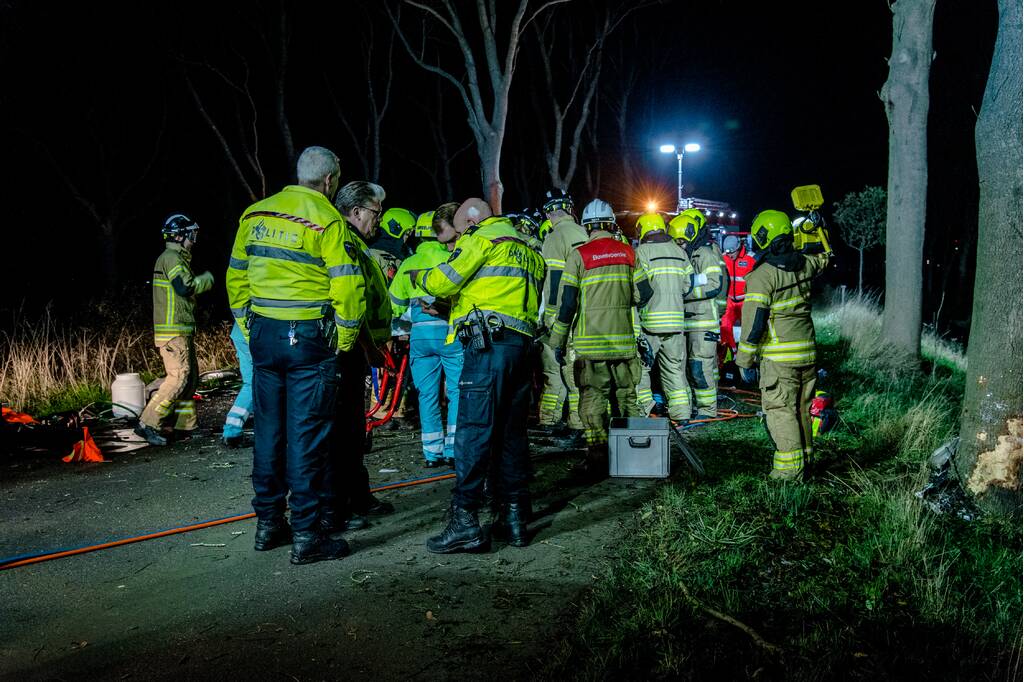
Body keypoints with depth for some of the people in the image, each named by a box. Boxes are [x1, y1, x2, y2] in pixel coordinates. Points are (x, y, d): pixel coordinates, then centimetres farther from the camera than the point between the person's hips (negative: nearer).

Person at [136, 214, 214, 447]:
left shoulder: (177, 257, 21)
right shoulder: (171, 257, -12)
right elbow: (186, 287, -23)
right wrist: (207, 279, -8)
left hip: (181, 331, 11)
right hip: (173, 331, -11)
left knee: (191, 375, 12)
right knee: (178, 377, -13)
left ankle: (185, 426, 17)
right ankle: (147, 424, -11)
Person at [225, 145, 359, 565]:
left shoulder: (254, 215, 10)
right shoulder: (326, 219, -9)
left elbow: (236, 276, 15)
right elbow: (347, 285, -14)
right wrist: (345, 341, -3)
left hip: (263, 334, 6)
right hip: (309, 337, -6)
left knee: (269, 430, 14)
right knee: (306, 435, -1)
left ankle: (268, 523, 24)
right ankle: (306, 536, 4)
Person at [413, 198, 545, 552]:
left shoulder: (483, 237, 2)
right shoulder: (526, 248, 27)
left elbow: (444, 281, -4)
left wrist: (419, 275, 17)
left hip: (488, 344, -8)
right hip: (522, 345, 9)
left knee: (473, 431, -9)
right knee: (512, 433, 11)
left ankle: (465, 521, -11)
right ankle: (515, 518, 13)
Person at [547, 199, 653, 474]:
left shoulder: (579, 255, -5)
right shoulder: (628, 252, 4)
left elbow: (568, 302, -7)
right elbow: (644, 293, 4)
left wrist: (558, 341, 0)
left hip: (591, 342, -3)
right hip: (624, 339, 3)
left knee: (592, 399, 2)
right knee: (626, 396, 14)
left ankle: (598, 456, -2)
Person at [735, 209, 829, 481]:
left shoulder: (762, 275, -13)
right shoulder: (804, 264, 6)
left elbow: (754, 322, -16)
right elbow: (823, 260, 33)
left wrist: (745, 361, -10)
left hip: (779, 357, -7)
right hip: (807, 351, 7)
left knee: (780, 410, -3)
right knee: (802, 408, 17)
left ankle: (790, 468, -5)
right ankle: (805, 456, 28)